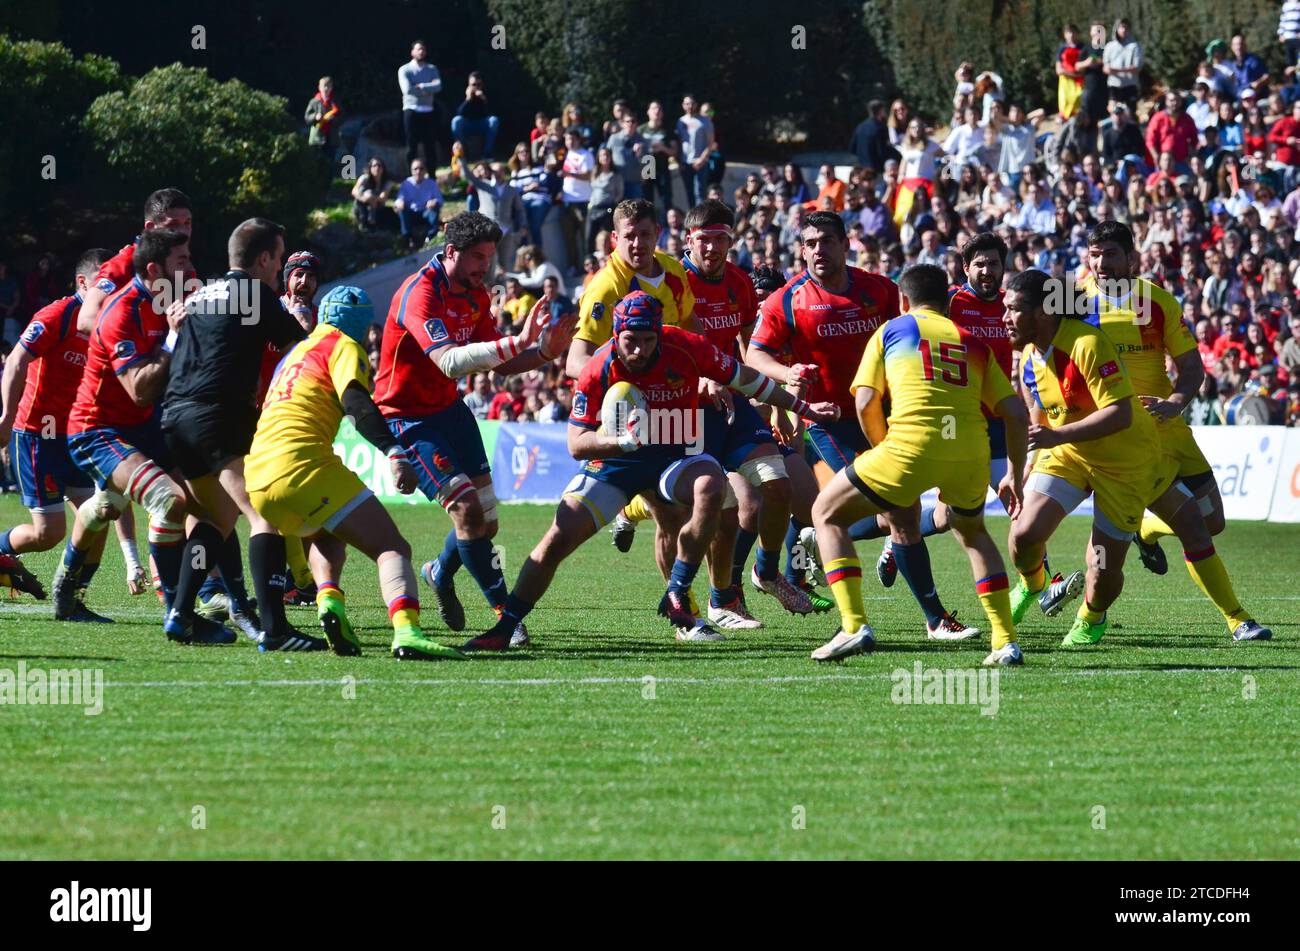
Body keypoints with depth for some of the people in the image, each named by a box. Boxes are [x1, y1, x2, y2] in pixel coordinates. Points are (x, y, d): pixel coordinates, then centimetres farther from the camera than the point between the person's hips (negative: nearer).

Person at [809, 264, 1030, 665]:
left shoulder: (891, 330, 18)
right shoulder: (974, 344, 25)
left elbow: (865, 403, 8)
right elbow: (1015, 413, 17)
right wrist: (1014, 475, 27)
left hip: (912, 445, -4)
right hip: (971, 451, 4)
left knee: (827, 514, 16)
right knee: (972, 532, 34)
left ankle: (854, 626, 0)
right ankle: (1006, 640, 21)